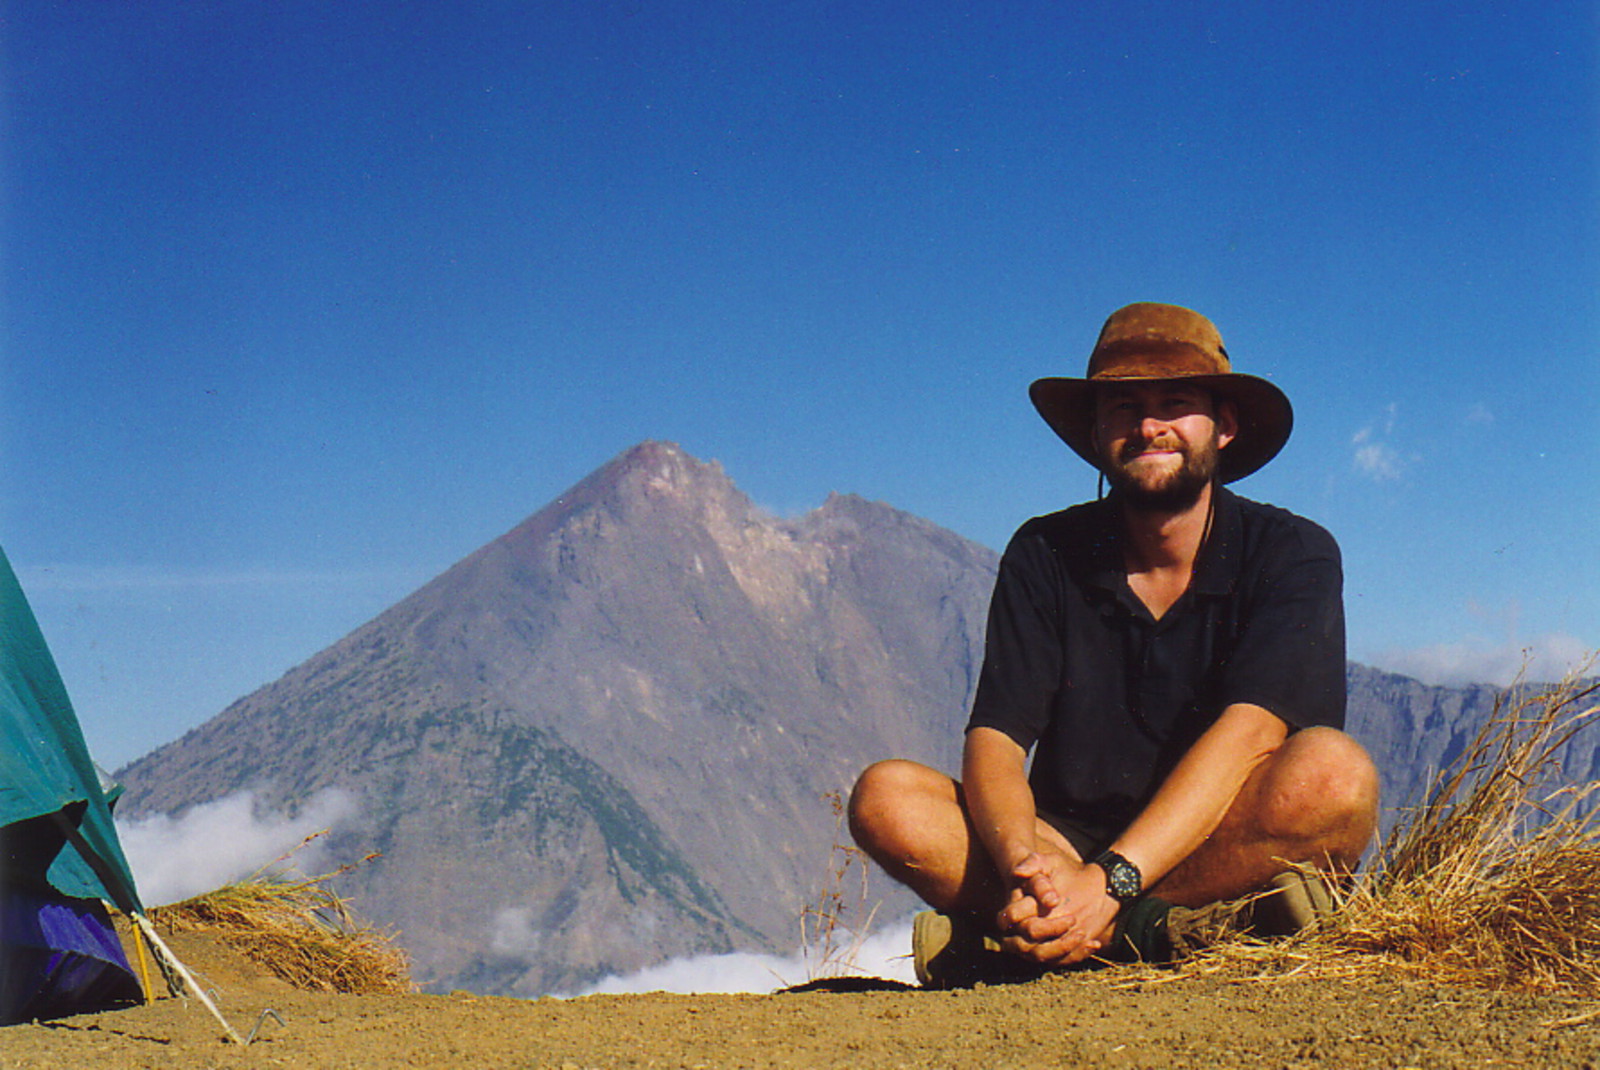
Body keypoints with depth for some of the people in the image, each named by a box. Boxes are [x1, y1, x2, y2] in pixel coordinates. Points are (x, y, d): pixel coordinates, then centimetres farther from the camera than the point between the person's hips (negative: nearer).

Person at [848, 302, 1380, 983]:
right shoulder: (1044, 556, 2)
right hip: (1068, 845, 2)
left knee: (1334, 769, -33)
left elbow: (1247, 735, -20)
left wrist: (1110, 882, -33)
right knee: (886, 796, -19)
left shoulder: (1294, 555, -5)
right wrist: (1024, 866, -31)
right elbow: (993, 741, -8)